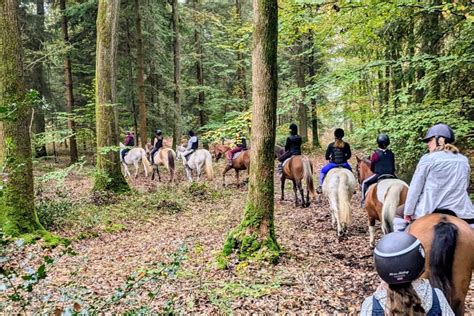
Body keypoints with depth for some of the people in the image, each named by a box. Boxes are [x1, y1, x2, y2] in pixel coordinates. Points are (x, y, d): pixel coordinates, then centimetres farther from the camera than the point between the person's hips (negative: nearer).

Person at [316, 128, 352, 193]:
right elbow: (349, 156, 4)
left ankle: (321, 186, 21)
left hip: (333, 164, -2)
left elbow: (326, 157, -6)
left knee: (323, 171, 25)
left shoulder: (331, 145, -10)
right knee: (350, 170, 35)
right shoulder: (346, 145, -5)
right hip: (344, 164, 2)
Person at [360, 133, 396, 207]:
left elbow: (371, 167, 2)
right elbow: (393, 166, 12)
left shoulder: (375, 154, -8)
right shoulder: (391, 153, 3)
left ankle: (364, 200, 3)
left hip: (378, 175, -4)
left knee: (364, 183, 12)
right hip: (390, 175, 4)